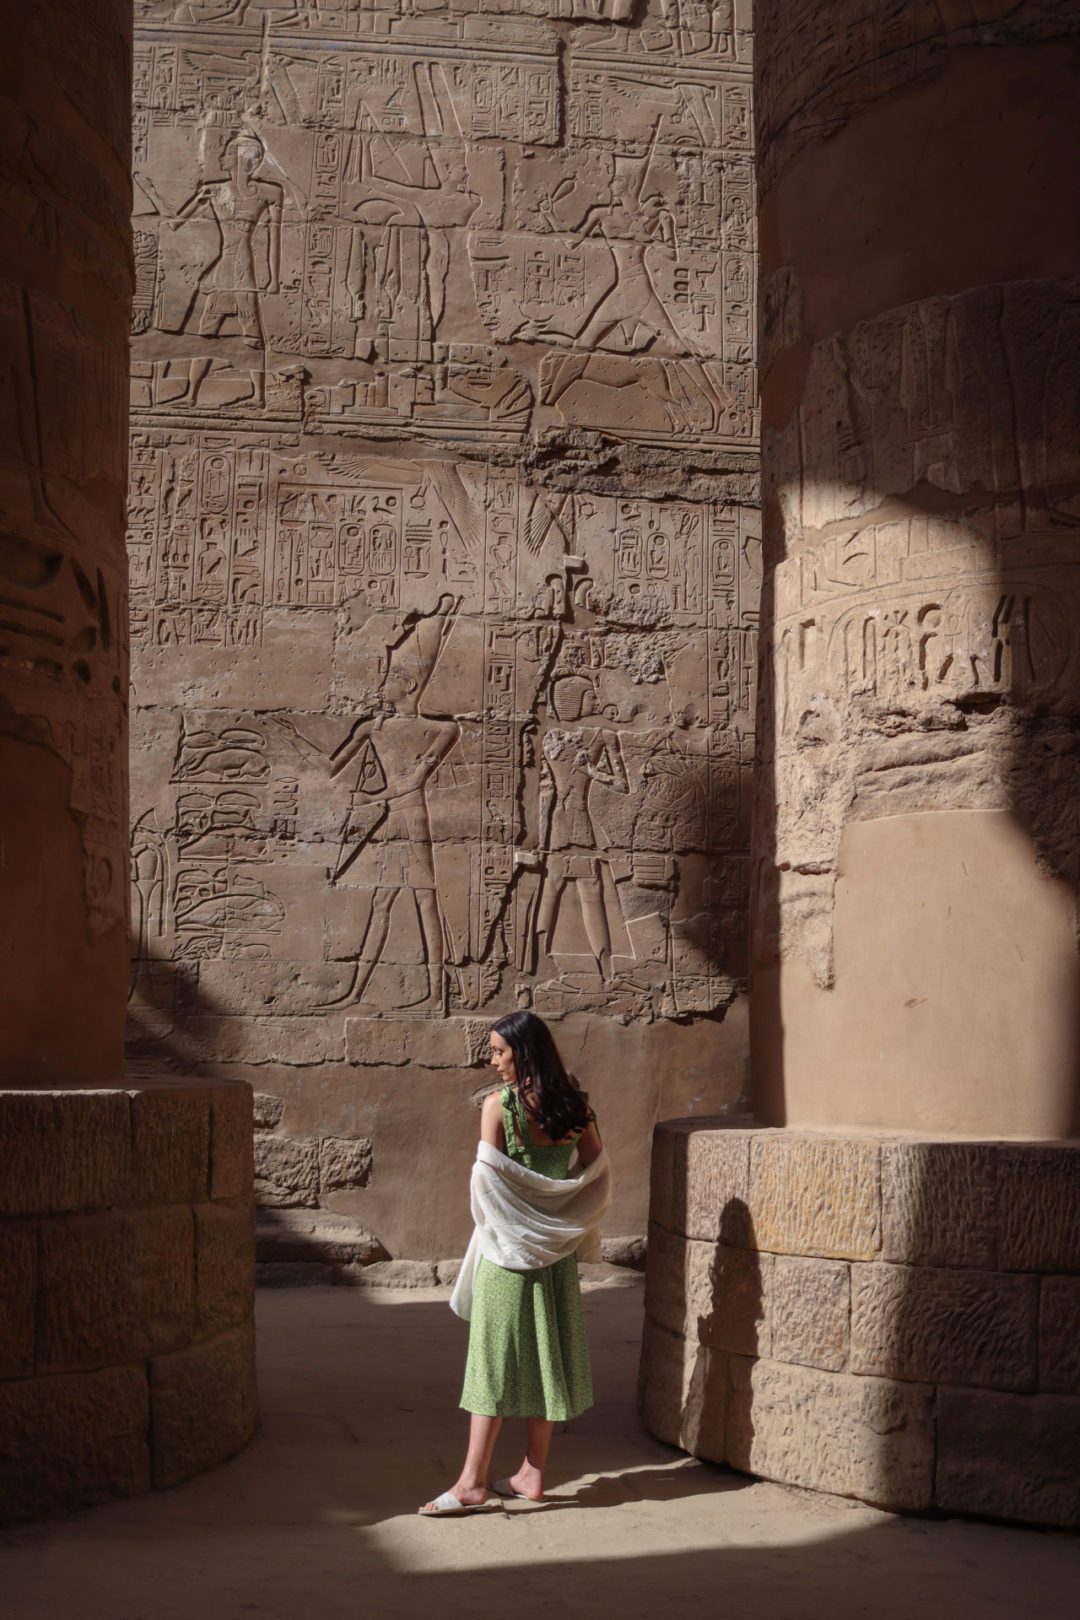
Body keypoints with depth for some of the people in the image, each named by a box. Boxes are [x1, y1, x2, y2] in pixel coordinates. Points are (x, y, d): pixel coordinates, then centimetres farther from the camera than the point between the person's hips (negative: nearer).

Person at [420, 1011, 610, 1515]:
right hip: (556, 1251, 5)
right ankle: (532, 1473, 18)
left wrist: (492, 1230, 3)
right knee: (546, 1356, 11)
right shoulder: (575, 1106, 1)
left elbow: (488, 1178, -13)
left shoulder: (498, 1105, -14)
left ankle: (473, 1482, 1)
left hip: (509, 1246, -5)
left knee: (495, 1359, -1)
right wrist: (573, 1229, 12)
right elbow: (596, 1175, 4)